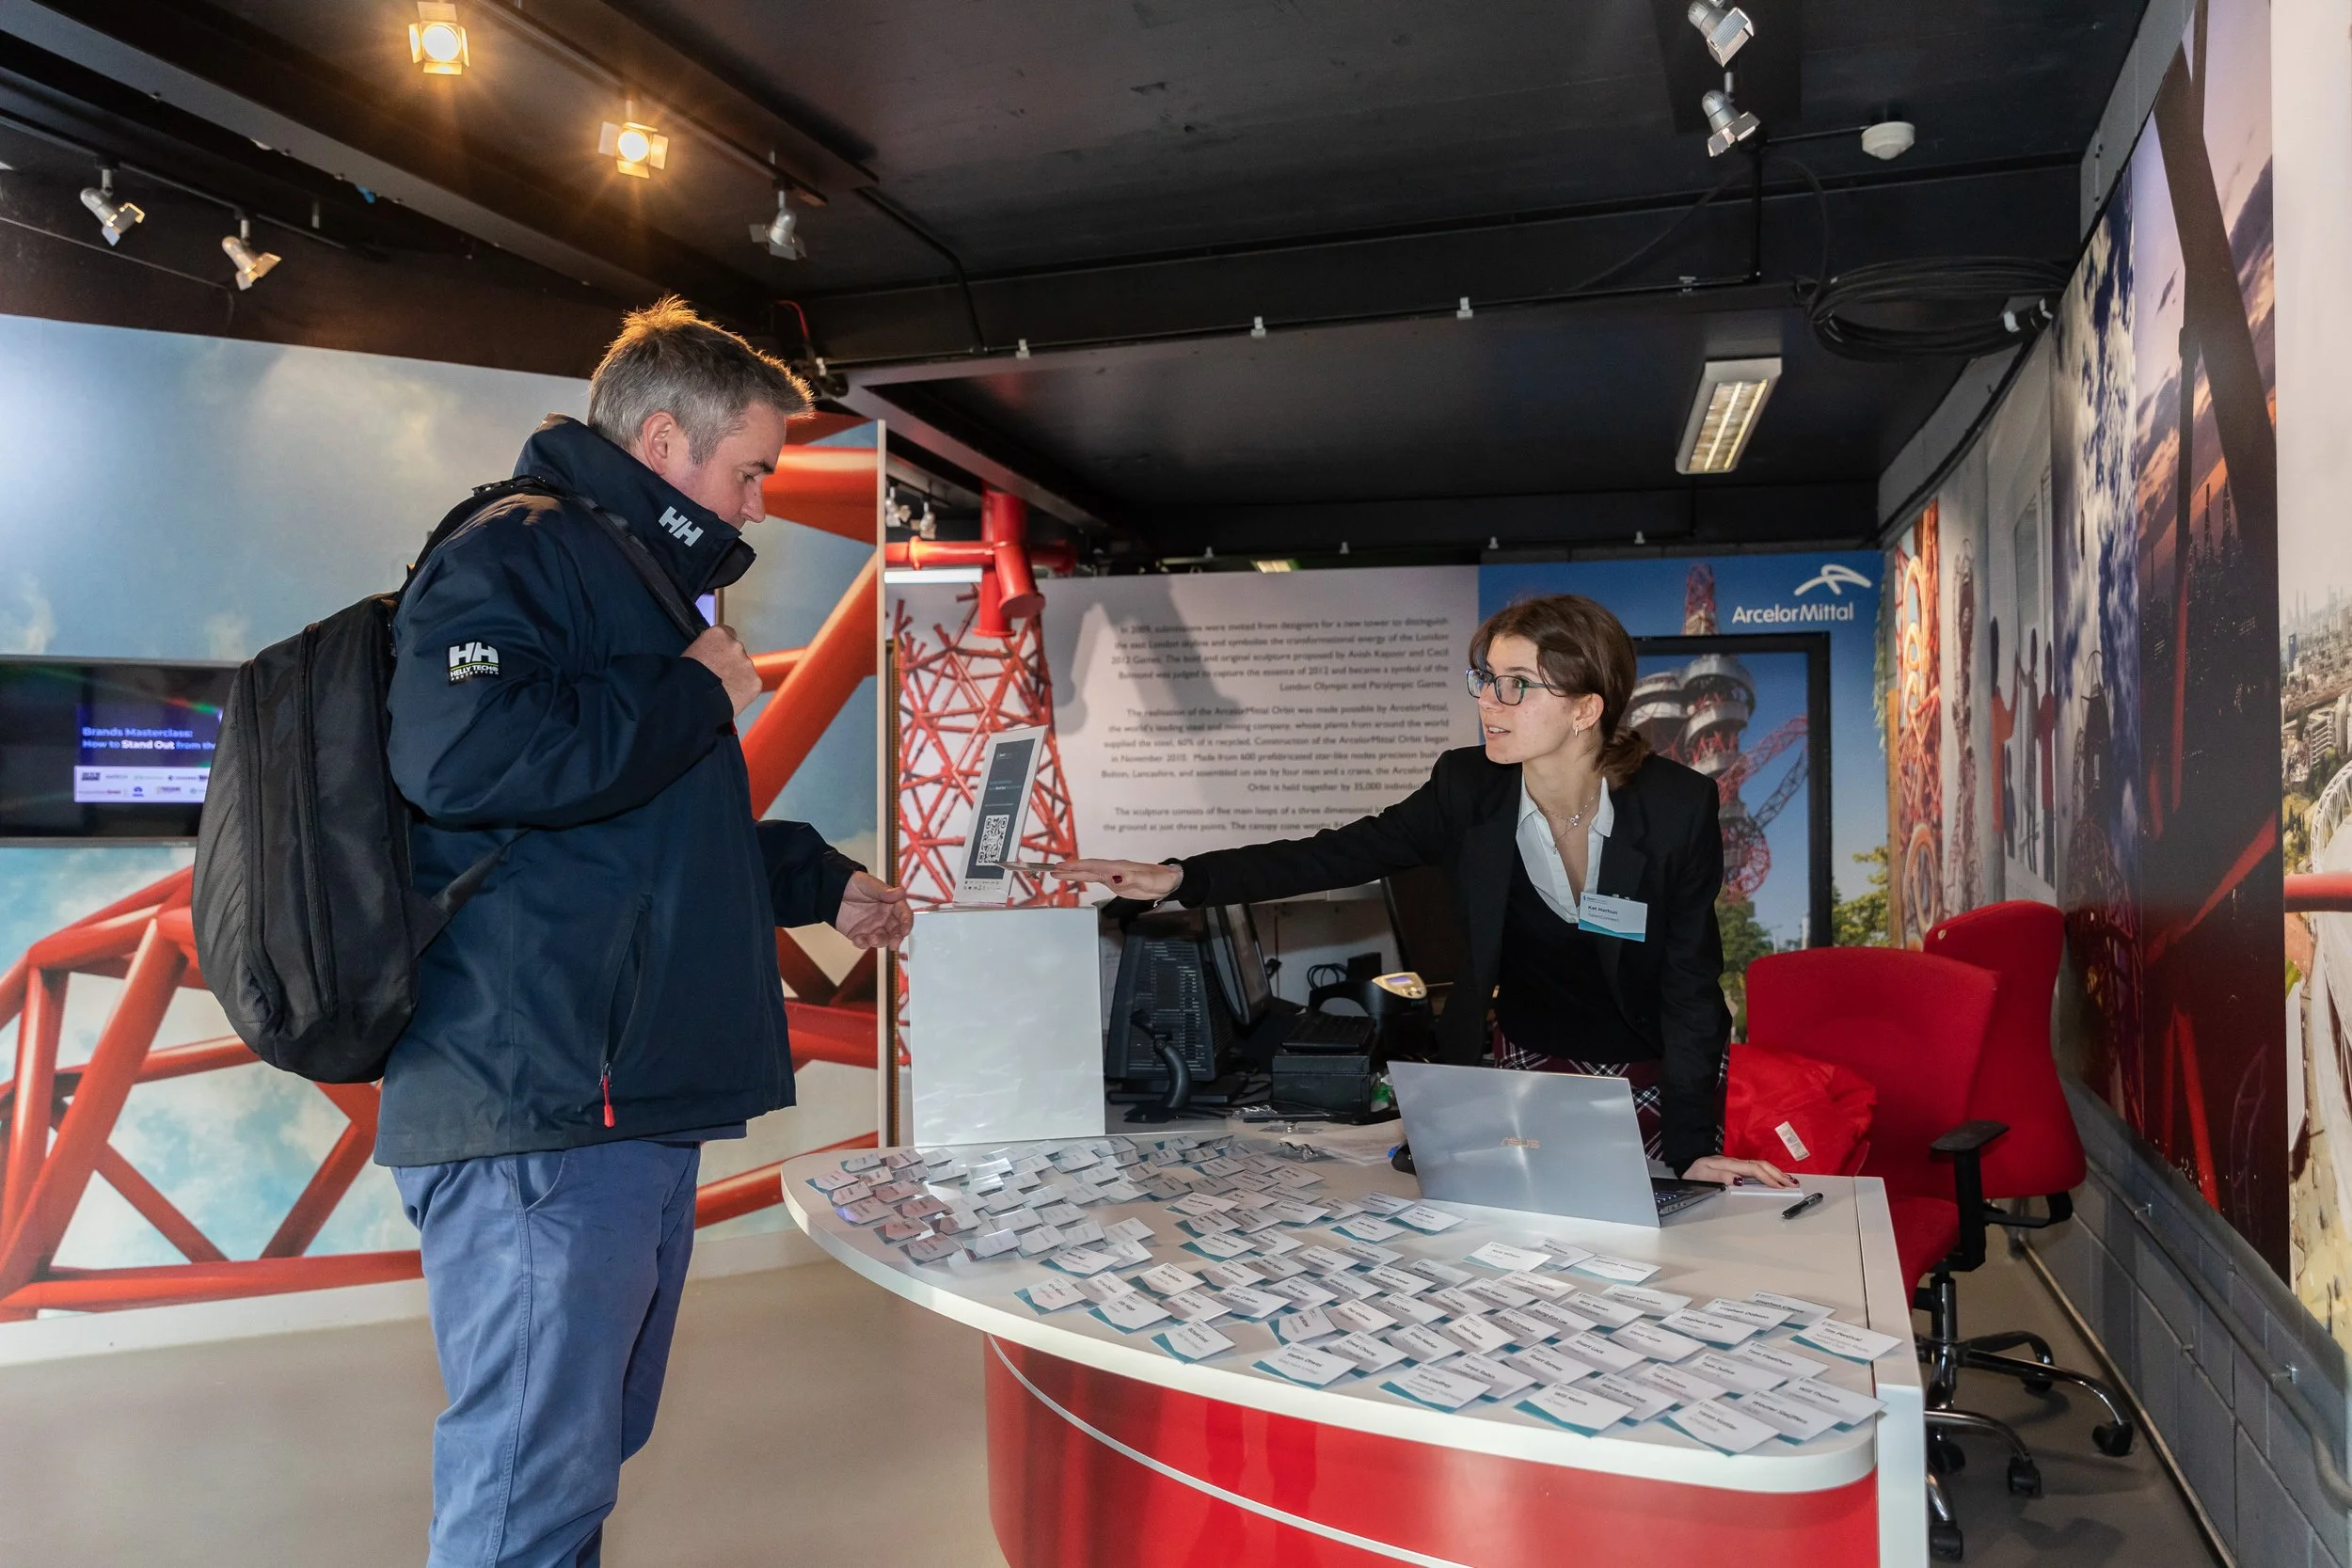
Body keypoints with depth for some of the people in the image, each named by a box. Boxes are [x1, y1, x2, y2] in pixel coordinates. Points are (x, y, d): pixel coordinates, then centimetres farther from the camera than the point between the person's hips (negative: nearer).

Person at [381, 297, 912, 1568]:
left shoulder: (638, 581, 24)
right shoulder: (514, 555, -8)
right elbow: (462, 755, -28)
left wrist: (823, 885, 29)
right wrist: (693, 690, -16)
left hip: (638, 1108, 10)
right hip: (541, 1115, -10)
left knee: (588, 1454, 19)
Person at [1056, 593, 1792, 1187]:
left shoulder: (1678, 805, -21)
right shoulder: (1468, 787, -15)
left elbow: (1691, 978, -17)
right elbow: (1337, 855, -18)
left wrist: (1692, 1146, -22)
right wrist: (1182, 879, -28)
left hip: (1658, 1077, -2)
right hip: (1527, 1063, 2)